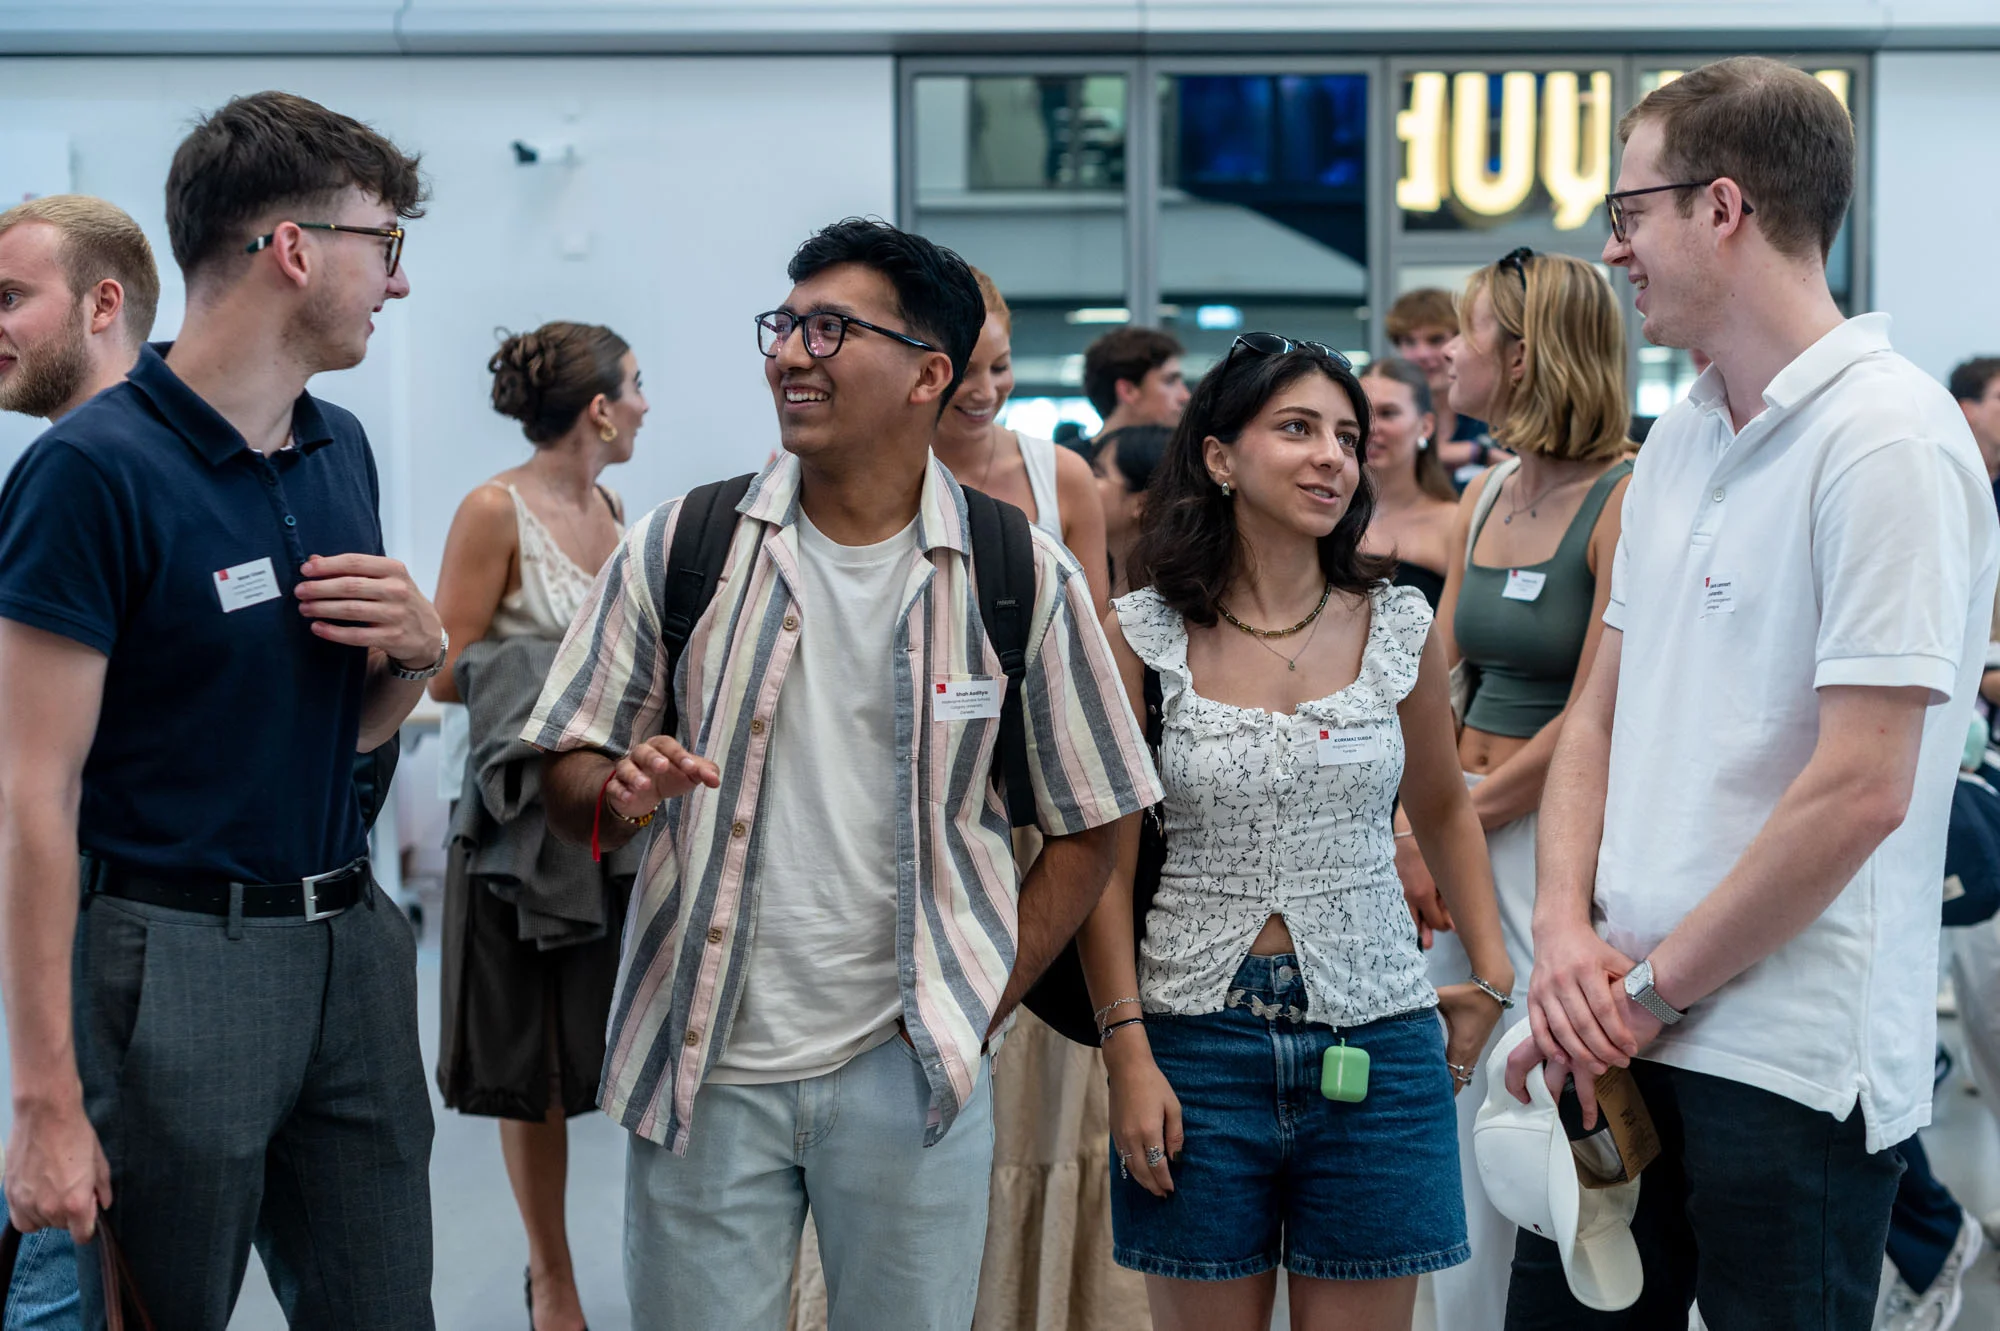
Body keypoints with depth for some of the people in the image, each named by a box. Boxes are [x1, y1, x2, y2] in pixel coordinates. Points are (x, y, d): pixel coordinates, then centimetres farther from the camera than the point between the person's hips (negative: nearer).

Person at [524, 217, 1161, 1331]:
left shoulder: (1024, 579, -1)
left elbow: (1089, 829, 4)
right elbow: (570, 772, 6)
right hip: (706, 1067, 1)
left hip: (908, 1072, 0)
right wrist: (619, 794, -17)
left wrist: (976, 1009, -3)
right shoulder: (678, 549, 1)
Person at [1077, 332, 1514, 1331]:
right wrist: (1126, 1049, -6)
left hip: (1375, 1041, 2)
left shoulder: (1400, 628, 4)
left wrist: (1490, 976, 10)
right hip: (1197, 1037, -1)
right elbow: (1107, 857, 0)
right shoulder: (1141, 638, -2)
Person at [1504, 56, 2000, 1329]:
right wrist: (1567, 930, -1)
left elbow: (1860, 791, -20)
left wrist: (1653, 989, -13)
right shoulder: (1680, 440, 12)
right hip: (1620, 1031, 8)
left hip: (1793, 1065, -8)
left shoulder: (1888, 440, -14)